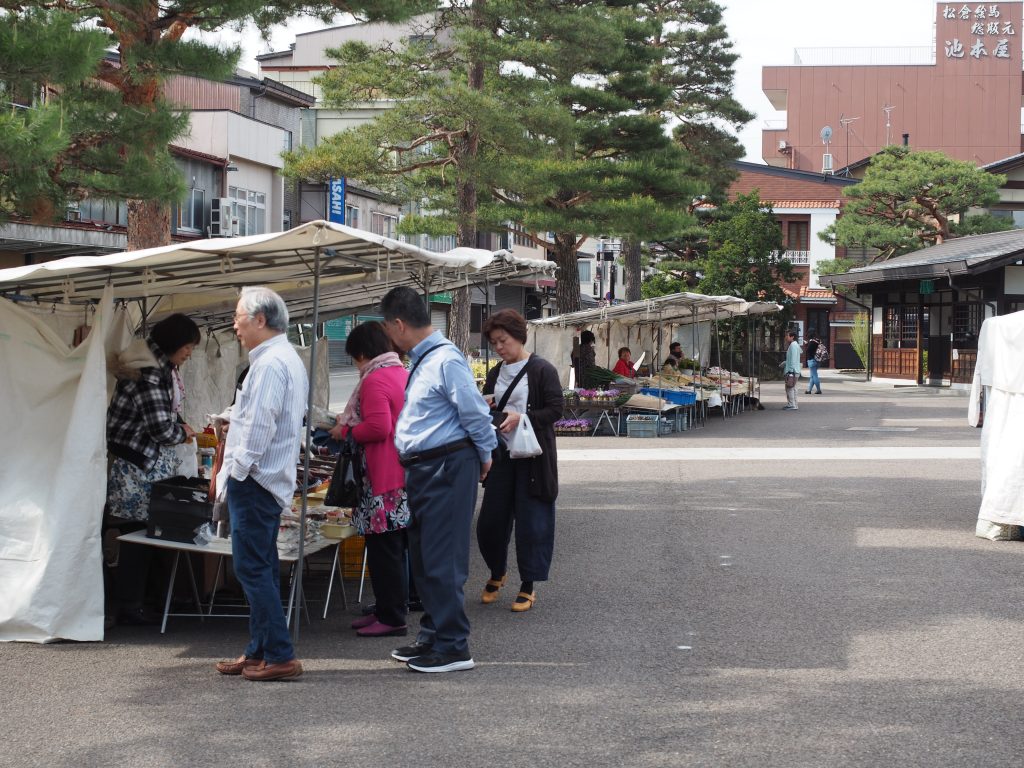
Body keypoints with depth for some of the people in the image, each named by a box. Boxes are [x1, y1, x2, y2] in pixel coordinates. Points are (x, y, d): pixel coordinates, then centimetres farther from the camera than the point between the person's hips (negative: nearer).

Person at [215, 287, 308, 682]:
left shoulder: (270, 363, -17)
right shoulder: (288, 359, 16)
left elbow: (259, 427, -21)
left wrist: (237, 471, -14)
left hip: (255, 480, -11)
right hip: (271, 479, 11)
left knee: (253, 567, -8)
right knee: (262, 568, 14)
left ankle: (279, 656, -7)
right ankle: (259, 651, 21)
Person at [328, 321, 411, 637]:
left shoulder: (374, 380, -14)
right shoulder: (403, 374, 15)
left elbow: (378, 427, -24)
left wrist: (346, 431, -9)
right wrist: (351, 422, 23)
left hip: (384, 479, -10)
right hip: (405, 472, 10)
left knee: (383, 549, -4)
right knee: (395, 548, 15)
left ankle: (392, 618, -1)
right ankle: (387, 609, 23)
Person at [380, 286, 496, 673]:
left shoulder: (446, 361, -17)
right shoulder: (421, 361, 14)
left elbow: (475, 413, -16)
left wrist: (484, 456, -5)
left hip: (448, 467, -10)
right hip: (422, 469, 10)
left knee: (442, 560, -7)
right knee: (422, 556, 16)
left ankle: (453, 647, 0)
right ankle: (432, 637, 28)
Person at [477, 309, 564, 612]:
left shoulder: (542, 370, -5)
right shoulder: (495, 374, 14)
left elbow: (555, 410, -11)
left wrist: (522, 418, -22)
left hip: (532, 456, -5)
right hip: (501, 454, 5)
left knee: (531, 521, -1)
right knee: (490, 519, 6)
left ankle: (528, 587, 9)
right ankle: (497, 573, 30)